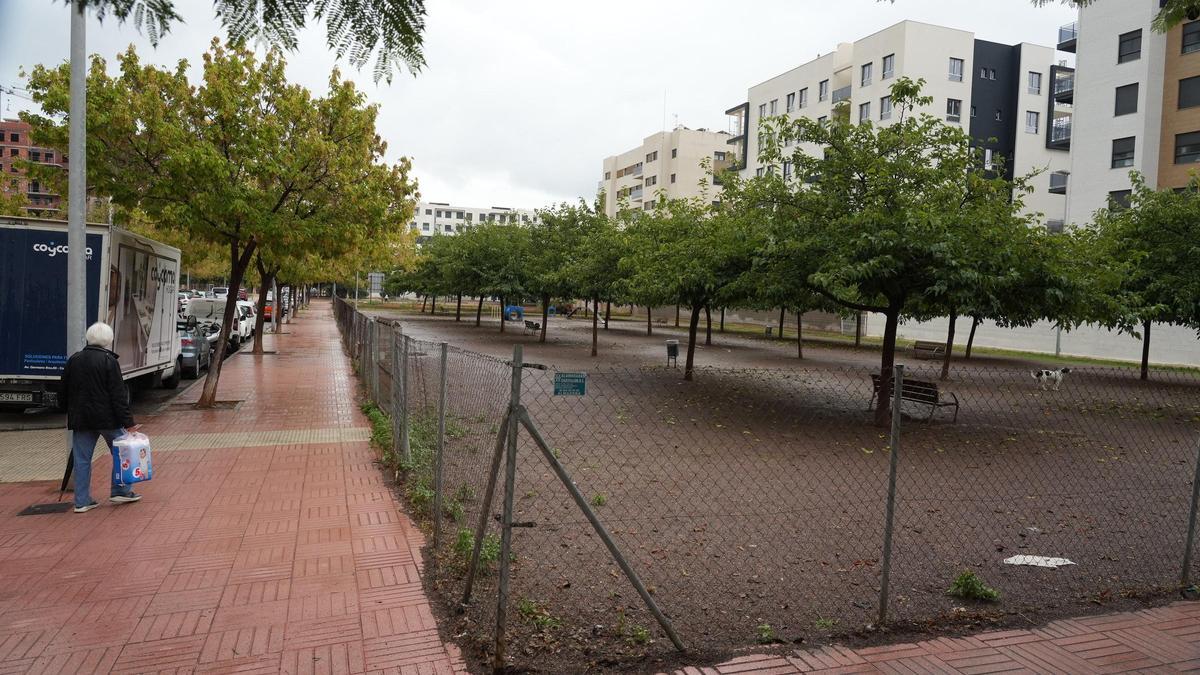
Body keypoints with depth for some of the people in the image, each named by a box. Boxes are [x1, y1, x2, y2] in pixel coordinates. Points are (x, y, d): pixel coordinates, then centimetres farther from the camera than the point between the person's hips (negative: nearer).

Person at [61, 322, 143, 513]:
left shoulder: (73, 360, 7)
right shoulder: (109, 361, -10)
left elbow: (65, 391, 15)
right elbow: (118, 395, -14)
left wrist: (71, 413, 25)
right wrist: (128, 422, -13)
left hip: (80, 418, 5)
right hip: (107, 418, -5)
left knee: (82, 459, 8)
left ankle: (81, 501, 11)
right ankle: (120, 491, 12)